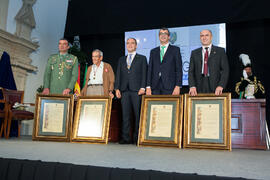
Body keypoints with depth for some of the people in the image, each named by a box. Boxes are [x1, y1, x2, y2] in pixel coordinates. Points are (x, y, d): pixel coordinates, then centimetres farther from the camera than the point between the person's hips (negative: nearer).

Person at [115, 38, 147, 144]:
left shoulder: (142, 58, 11)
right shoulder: (121, 59, 21)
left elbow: (144, 74, 2)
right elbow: (118, 74, 16)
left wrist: (143, 87, -9)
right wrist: (117, 88, 4)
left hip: (137, 90, -3)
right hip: (124, 91, 3)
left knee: (138, 115, -3)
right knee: (125, 115, 1)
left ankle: (137, 138, 4)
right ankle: (126, 138, 5)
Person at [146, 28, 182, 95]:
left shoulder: (175, 50, 8)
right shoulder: (153, 51, 17)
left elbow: (179, 69, 1)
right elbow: (150, 69, 12)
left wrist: (178, 86, -10)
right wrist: (148, 87, 2)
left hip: (169, 87, -2)